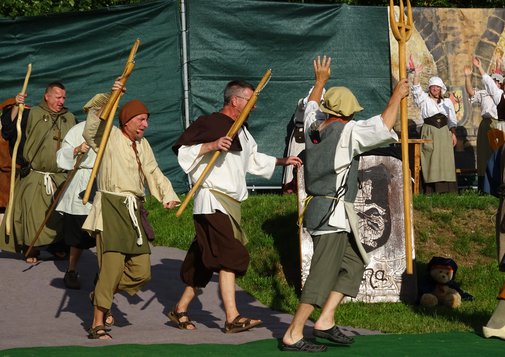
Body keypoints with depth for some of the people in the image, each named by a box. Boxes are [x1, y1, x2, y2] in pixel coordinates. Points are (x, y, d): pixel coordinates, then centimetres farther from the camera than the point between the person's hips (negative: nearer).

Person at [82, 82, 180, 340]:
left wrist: (168, 195, 2)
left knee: (141, 272, 5)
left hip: (134, 212, 8)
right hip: (111, 209, -7)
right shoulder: (109, 136, -4)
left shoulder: (142, 144, 18)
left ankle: (101, 296, 29)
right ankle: (97, 324, -6)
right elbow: (92, 124, -23)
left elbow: (154, 173, 19)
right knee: (112, 265, -15)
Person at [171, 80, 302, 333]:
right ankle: (232, 318, -22)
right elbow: (183, 150, -15)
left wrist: (282, 161, 31)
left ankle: (180, 310, 21)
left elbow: (253, 159, 34)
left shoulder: (241, 131, 20)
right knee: (229, 256, -18)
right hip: (212, 202, -9)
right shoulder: (209, 123, -9)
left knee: (203, 261, 12)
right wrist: (211, 145, -26)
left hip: (230, 203, 9)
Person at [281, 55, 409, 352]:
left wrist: (320, 81, 49)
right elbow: (384, 125, -14)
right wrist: (397, 96, 2)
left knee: (354, 263, 16)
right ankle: (293, 336, -10)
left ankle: (325, 321, 9)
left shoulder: (313, 128, 11)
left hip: (318, 209, 9)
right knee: (322, 276, -9)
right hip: (333, 213, -9)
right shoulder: (348, 132, -10)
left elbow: (311, 108, 33)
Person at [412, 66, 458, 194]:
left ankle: (445, 188, -3)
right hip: (429, 132, -2)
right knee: (430, 160, -6)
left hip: (444, 133, 3)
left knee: (445, 160, -3)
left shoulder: (447, 102, 14)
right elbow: (416, 90, -11)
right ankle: (431, 189, -9)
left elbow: (452, 120, 14)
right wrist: (416, 75, -23)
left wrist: (453, 134, 3)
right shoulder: (424, 100, 7)